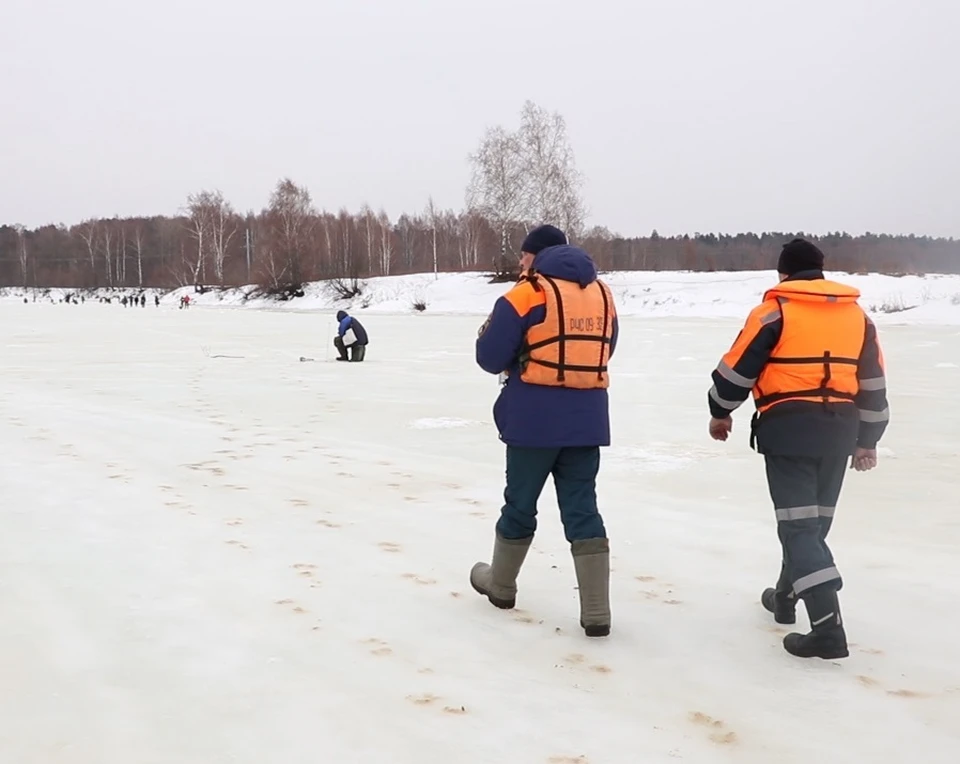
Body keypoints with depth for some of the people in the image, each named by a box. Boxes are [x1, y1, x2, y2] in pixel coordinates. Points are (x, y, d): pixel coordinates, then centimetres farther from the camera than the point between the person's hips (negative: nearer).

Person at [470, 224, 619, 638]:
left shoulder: (526, 294, -8)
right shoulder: (602, 294, 10)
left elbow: (490, 358, -8)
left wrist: (517, 361, 14)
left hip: (535, 419, -4)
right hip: (587, 418, 4)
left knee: (519, 504, 13)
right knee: (583, 510, 6)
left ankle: (500, 585, 33)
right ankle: (596, 614, 2)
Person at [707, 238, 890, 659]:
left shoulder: (774, 311, -4)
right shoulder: (857, 315, 12)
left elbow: (737, 368, -3)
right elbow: (873, 383, 14)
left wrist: (720, 412, 14)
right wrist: (867, 440, 22)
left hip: (788, 426, -6)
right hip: (839, 429, 6)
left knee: (798, 522, -6)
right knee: (814, 518, 19)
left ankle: (828, 628, -14)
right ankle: (786, 596, 36)